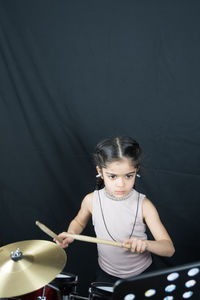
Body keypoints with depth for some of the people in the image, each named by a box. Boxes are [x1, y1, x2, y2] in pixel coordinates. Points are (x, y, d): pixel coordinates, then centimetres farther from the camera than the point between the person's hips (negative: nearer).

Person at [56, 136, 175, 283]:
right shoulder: (91, 200, -16)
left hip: (141, 273, -1)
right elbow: (79, 222, 7)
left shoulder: (143, 205, -22)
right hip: (108, 273, 2)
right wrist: (71, 234, -15)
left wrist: (145, 244, -42)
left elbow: (169, 249, -21)